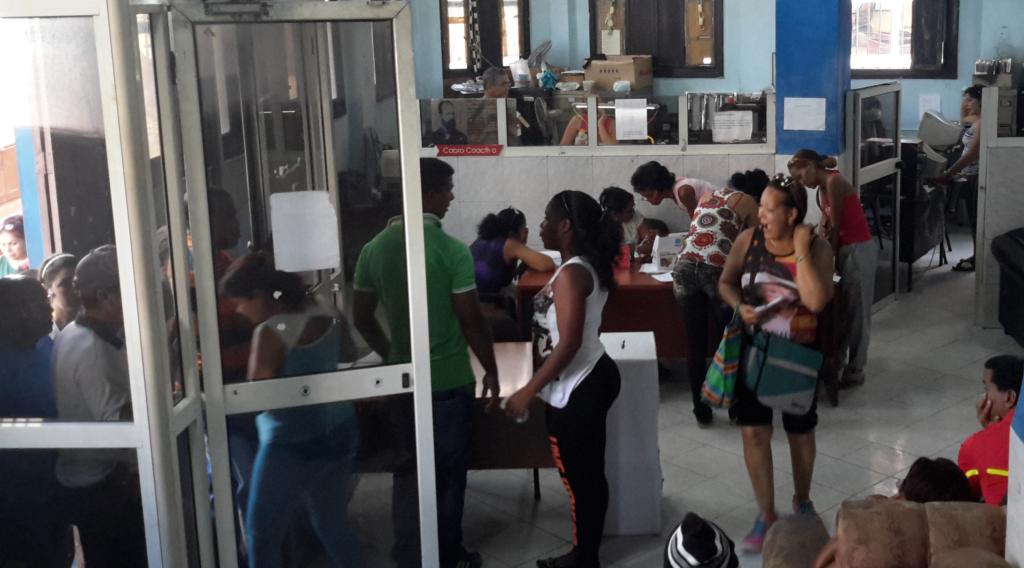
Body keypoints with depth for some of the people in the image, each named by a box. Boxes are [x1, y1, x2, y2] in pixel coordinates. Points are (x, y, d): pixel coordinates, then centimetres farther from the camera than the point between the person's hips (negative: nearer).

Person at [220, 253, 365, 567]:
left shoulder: (271, 332, -19)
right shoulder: (323, 316, 3)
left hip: (292, 445, -8)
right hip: (339, 434, 8)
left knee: (262, 535, 6)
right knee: (333, 525, 19)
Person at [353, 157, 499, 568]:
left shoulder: (375, 248, -1)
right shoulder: (451, 250, -16)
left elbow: (361, 318, 6)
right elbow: (472, 320, -14)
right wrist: (491, 370, -1)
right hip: (449, 379, -4)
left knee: (408, 468, 16)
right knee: (448, 471, 10)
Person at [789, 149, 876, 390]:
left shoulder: (833, 182, -16)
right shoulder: (824, 187, 12)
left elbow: (836, 227, -14)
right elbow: (825, 225, 7)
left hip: (858, 251, -9)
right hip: (845, 250, 9)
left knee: (856, 312, 0)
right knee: (840, 309, 14)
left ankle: (854, 370, 8)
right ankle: (836, 361, 24)